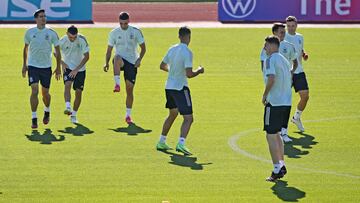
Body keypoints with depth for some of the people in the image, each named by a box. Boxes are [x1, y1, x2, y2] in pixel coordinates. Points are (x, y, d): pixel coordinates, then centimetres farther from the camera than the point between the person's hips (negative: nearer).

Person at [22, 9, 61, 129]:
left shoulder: (51, 33, -3)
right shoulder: (30, 32, -1)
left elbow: (58, 50, 4)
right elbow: (26, 48, 13)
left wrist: (58, 68, 3)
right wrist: (24, 65, 13)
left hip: (46, 67, 1)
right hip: (32, 66, -1)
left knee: (45, 93, 9)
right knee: (34, 91, -14)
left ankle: (47, 112, 38)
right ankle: (34, 118, -10)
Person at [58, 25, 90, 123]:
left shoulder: (82, 40, -18)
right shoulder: (62, 41, -16)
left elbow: (86, 56, -14)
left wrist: (76, 69, -20)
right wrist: (62, 63, -12)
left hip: (80, 69, 1)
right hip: (68, 67, 0)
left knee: (78, 92, 0)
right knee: (67, 85, -27)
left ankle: (74, 115, 14)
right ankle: (68, 108, -36)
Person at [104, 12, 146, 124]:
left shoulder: (136, 32, 0)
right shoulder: (114, 33, 3)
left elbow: (143, 48, 4)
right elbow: (109, 50, 9)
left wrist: (139, 59, -12)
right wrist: (106, 63, -4)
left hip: (132, 63, 0)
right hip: (120, 60, 0)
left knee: (130, 89, 0)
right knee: (117, 58, -40)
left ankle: (128, 115, 12)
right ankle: (117, 84, -45)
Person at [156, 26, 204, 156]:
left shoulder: (172, 49, 5)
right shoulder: (187, 52, -17)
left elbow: (162, 66, 18)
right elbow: (189, 74, -22)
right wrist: (199, 71, -3)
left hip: (169, 86, 8)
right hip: (180, 88, -8)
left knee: (172, 114, 26)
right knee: (188, 118, -7)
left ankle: (161, 142, 31)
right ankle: (181, 144, -24)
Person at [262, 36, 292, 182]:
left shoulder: (271, 60, -11)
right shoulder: (284, 60, 15)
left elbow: (271, 79, -25)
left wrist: (265, 95, -12)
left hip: (274, 103, -9)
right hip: (287, 102, 9)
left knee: (271, 136, -2)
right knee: (276, 134, 21)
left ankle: (277, 170, -4)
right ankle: (281, 165, 21)